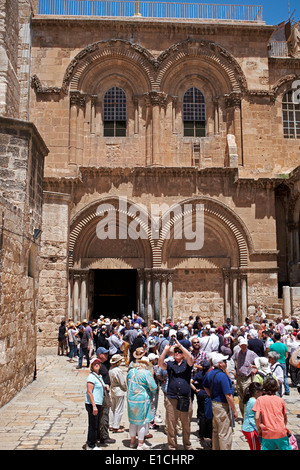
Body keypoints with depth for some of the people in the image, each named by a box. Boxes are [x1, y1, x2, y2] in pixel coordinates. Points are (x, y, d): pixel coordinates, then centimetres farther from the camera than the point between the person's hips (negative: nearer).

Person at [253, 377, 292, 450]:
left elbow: (256, 418, -10)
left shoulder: (260, 399, -2)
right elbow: (285, 418, 14)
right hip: (281, 433, 2)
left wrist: (258, 429, 4)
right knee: (286, 448, 15)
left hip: (267, 433, -2)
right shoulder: (281, 400, 4)